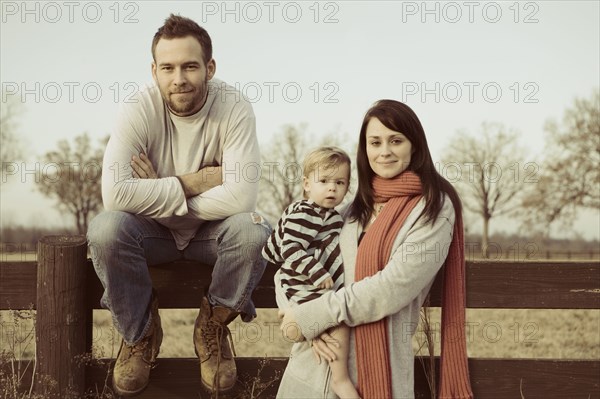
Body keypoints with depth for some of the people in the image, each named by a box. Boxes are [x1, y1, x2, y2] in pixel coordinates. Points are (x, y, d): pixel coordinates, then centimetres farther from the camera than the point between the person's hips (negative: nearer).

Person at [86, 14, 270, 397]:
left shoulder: (235, 108, -19)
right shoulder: (140, 110, -19)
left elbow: (241, 197, -30)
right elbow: (115, 192, -32)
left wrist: (159, 192, -24)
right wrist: (191, 184, -29)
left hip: (212, 230, 0)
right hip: (153, 232, 0)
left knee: (255, 231, -32)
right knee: (106, 229, -31)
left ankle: (212, 327, -4)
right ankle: (140, 333, -4)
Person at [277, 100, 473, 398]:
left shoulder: (433, 207, -7)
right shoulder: (356, 206, 9)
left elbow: (394, 287, -17)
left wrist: (310, 317, -13)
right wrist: (307, 323, -12)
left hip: (376, 373, -5)